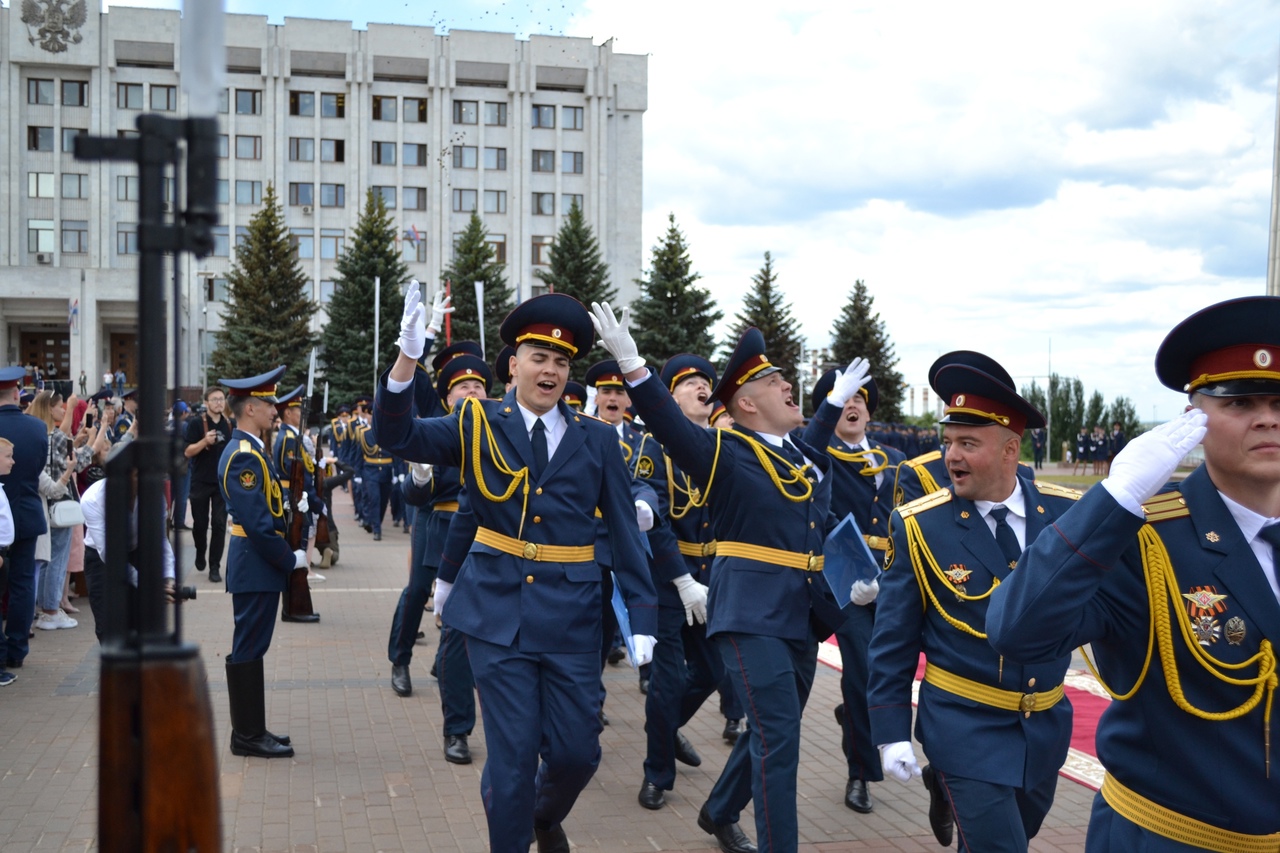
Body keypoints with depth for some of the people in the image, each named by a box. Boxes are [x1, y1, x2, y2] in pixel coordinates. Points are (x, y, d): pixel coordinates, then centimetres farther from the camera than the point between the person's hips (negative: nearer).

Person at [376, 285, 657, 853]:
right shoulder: (479, 424, 1)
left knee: (577, 752, 7)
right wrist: (408, 357, -29)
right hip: (498, 611, -1)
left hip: (571, 616, 2)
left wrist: (642, 615, -2)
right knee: (512, 756, 0)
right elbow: (397, 437, -13)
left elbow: (625, 531, 3)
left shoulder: (597, 441, 3)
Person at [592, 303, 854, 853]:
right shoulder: (728, 455, -10)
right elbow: (669, 425, -23)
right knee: (778, 737, -10)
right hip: (752, 614, -8)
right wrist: (632, 366, -37)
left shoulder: (805, 455, 12)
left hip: (804, 616, 8)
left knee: (774, 732, 18)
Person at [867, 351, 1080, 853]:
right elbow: (893, 639, -8)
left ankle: (948, 790, 52)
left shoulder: (1068, 512, -8)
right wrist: (891, 732, -8)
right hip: (965, 723, -4)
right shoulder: (918, 526, -14)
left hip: (1047, 722, 4)